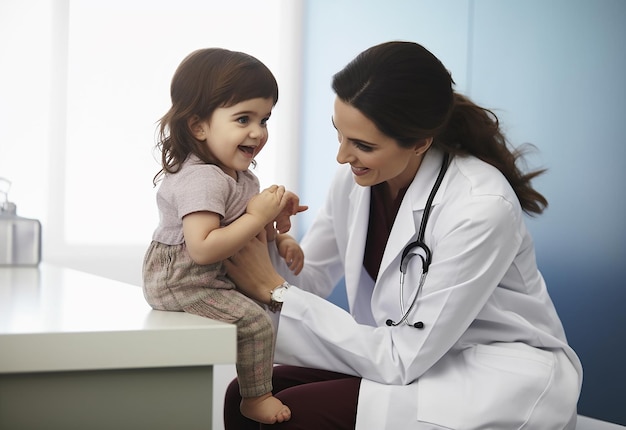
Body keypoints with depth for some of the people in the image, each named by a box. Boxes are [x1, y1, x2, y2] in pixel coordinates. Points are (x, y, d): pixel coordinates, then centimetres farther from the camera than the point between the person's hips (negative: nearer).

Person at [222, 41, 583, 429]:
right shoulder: (357, 176, -6)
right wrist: (268, 242, -17)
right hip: (410, 357, 6)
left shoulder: (480, 208, -27)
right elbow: (310, 278, 6)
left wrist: (275, 290, -21)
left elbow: (403, 358, -23)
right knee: (246, 396, -14)